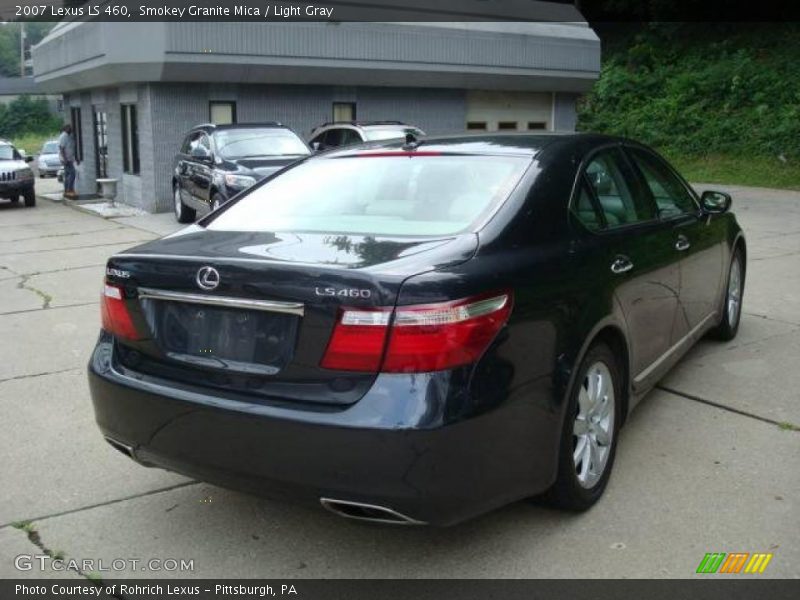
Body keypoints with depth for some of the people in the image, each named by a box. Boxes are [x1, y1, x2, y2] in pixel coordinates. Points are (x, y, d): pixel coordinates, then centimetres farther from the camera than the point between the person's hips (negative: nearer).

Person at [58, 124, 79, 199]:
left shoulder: (69, 136, 16)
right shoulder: (63, 136, -13)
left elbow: (72, 149, 23)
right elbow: (61, 148, -19)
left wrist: (76, 158, 22)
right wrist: (65, 159, -25)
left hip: (70, 159, 10)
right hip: (66, 159, -10)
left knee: (67, 175, 9)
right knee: (72, 173, -16)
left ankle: (66, 192, 12)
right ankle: (70, 191, -18)